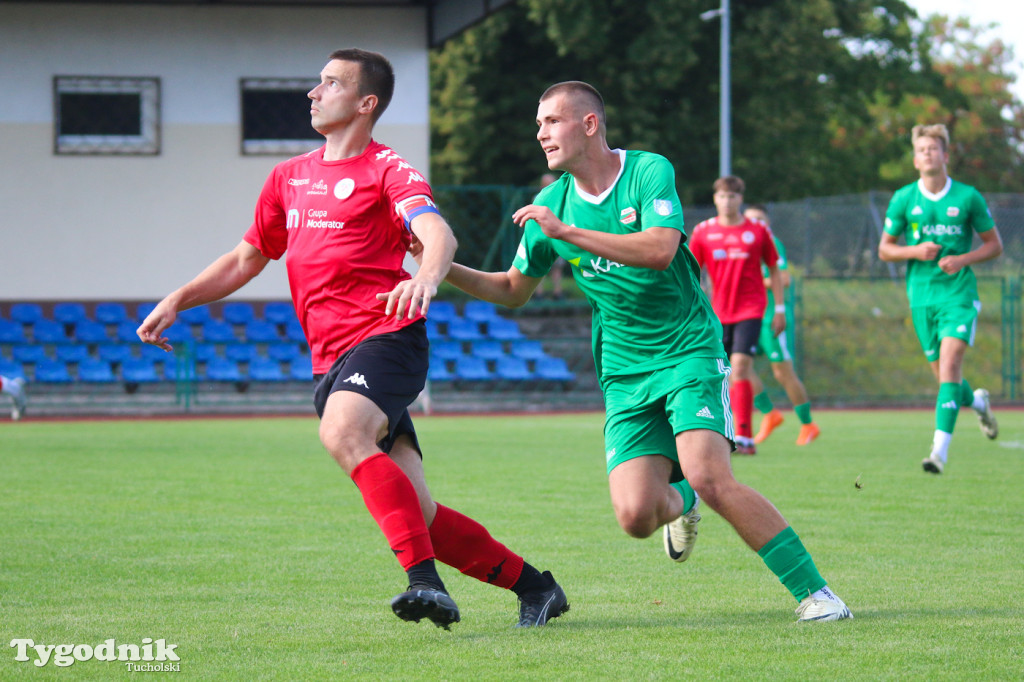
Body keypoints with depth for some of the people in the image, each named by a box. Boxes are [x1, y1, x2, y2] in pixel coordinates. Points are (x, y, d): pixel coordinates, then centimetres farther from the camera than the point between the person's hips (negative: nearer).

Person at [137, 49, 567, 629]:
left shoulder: (387, 170, -1)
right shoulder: (289, 177, 21)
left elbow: (439, 234, -19)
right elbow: (247, 259, 31)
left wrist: (426, 277, -41)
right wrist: (177, 301, 20)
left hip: (385, 337, -7)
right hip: (331, 362, 7)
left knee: (342, 433, -36)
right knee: (419, 515, 0)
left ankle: (426, 581, -41)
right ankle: (535, 587, 13)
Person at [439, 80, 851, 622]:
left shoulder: (649, 171, -9)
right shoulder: (550, 205, 6)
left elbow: (659, 248, -26)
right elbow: (514, 289, 19)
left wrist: (567, 232, -26)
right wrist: (447, 270, 3)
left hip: (689, 349, -4)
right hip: (625, 372, 4)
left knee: (708, 477, -25)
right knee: (635, 515, -13)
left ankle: (813, 592, -15)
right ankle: (680, 503, 26)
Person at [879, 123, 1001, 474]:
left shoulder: (968, 197, -1)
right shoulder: (902, 200, 2)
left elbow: (994, 244, 7)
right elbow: (885, 249, 10)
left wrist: (963, 259, -11)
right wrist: (915, 251, -10)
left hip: (959, 292, -3)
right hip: (922, 296, 3)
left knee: (949, 366, -17)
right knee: (943, 374, 8)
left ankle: (940, 450, -22)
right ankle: (977, 401, 43)